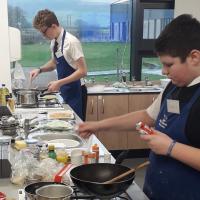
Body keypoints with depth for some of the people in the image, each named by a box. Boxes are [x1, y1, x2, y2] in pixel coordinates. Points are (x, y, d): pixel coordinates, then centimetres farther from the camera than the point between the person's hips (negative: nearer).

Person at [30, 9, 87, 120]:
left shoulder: (71, 42, -19)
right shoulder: (54, 42, 3)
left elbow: (82, 71, -20)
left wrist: (59, 83, -21)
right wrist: (40, 70, 4)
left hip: (76, 92, -7)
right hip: (65, 91, 7)